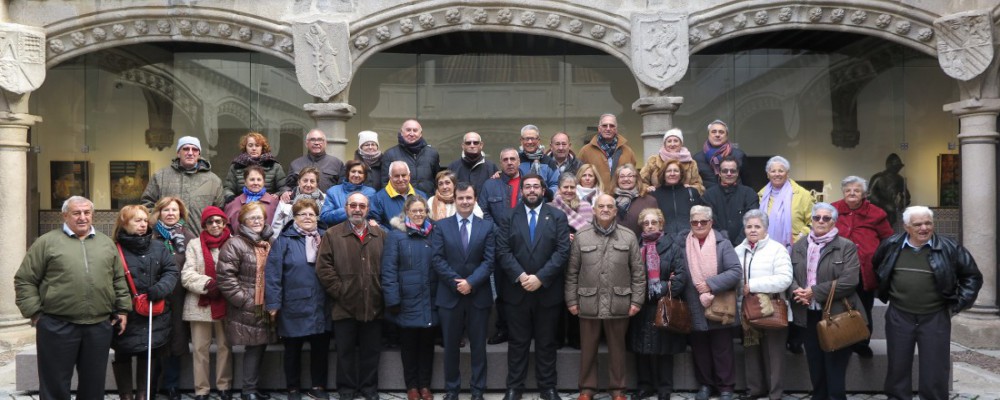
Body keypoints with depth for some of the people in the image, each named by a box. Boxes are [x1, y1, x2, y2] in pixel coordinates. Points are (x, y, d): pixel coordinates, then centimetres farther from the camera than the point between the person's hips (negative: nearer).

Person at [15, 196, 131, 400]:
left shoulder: (107, 243, 13)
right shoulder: (47, 242, 1)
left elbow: (119, 280, 17)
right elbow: (25, 280, 1)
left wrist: (122, 309, 9)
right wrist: (35, 313, -5)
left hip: (99, 326, 3)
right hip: (57, 326, -3)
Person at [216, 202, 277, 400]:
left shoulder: (271, 242, 13)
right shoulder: (234, 244, -8)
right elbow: (225, 276, -15)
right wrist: (244, 300, -16)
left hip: (267, 307, 6)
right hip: (247, 308, -6)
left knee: (260, 347, 10)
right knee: (254, 348, -6)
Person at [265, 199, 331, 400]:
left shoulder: (324, 238, 10)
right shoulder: (284, 240, -5)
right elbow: (272, 272, -11)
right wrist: (273, 303, -14)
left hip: (321, 306, 4)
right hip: (294, 306, -4)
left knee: (321, 347, 11)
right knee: (293, 350, 10)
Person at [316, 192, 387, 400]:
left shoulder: (380, 235, 9)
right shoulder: (332, 234, 2)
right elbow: (323, 267, -5)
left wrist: (382, 292, -2)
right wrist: (339, 291, -10)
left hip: (373, 305, 2)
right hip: (345, 305, -2)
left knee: (371, 350, 11)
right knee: (346, 350, 8)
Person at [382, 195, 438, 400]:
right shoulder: (396, 235, -4)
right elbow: (388, 269, -8)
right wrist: (392, 299, -14)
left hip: (430, 300, 3)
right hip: (408, 300, -3)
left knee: (427, 343, 10)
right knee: (409, 344, 8)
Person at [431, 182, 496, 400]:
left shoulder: (487, 226, 4)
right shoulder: (441, 226, 4)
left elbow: (489, 260, -4)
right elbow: (438, 259, -4)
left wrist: (471, 282, -16)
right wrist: (456, 282, -13)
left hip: (479, 295, 0)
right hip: (449, 295, 0)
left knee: (478, 346, 7)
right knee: (450, 346, 9)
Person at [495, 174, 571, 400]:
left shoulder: (558, 217, 3)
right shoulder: (509, 216, 4)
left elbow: (562, 251, -6)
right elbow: (502, 250, -4)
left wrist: (540, 277, -15)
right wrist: (520, 276, -16)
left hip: (547, 291, 0)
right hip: (516, 290, 0)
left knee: (546, 342, 9)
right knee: (518, 341, 8)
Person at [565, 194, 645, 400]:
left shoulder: (629, 237, 4)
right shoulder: (581, 237, 5)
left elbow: (638, 272, 3)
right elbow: (572, 272, 5)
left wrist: (637, 300, -3)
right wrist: (571, 300, 0)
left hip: (618, 303, 0)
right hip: (588, 303, 0)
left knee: (617, 349, 10)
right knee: (588, 349, 9)